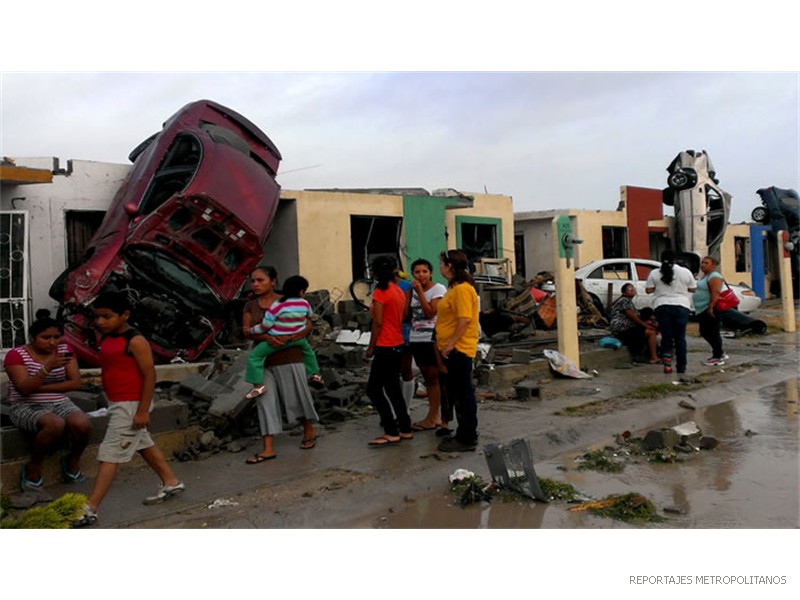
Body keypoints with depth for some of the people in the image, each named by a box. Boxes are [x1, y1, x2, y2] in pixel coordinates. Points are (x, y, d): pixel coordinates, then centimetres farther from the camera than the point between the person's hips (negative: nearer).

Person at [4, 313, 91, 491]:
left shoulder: (64, 350, 4)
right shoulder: (16, 355, -7)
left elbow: (75, 382, -3)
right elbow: (24, 389, -18)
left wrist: (41, 388, -13)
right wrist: (47, 368, -31)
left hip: (60, 404, 4)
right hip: (26, 407, -4)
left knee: (83, 424, -27)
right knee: (55, 424, -35)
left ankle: (73, 461, 4)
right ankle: (33, 468, -9)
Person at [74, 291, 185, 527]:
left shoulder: (135, 341, -19)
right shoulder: (106, 339, 7)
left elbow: (150, 375, -19)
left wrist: (143, 410, -21)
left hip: (131, 405, -9)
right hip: (117, 404, 9)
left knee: (110, 453, -7)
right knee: (144, 444, 19)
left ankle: (90, 509, -2)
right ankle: (171, 483, 34)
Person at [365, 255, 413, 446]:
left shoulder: (380, 292, -14)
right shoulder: (399, 291, 9)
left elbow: (377, 323, -15)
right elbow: (401, 318, 12)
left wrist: (370, 347, -8)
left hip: (385, 348, -8)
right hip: (398, 345, 8)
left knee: (374, 389, -2)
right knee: (393, 388, 15)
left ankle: (392, 432, -2)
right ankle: (405, 429, 19)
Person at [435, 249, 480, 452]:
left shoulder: (463, 289, -16)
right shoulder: (455, 288, 17)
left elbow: (465, 319, -24)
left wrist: (451, 344, -24)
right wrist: (445, 344, 19)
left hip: (459, 349, -11)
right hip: (452, 349, 11)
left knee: (463, 393, -3)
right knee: (457, 393, 16)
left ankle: (467, 439, 5)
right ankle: (464, 434, 26)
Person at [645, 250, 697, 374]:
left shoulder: (654, 273, 1)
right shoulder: (685, 272, 2)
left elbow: (648, 290, 4)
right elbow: (692, 289, 8)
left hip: (662, 307, 0)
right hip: (681, 306, 0)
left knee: (666, 336, 8)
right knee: (680, 337, 6)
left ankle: (666, 358, -13)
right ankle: (681, 366, 9)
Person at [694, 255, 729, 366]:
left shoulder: (714, 276, -13)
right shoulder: (705, 276, 19)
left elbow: (716, 293, -23)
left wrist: (710, 307, -29)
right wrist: (697, 309, 23)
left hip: (710, 310, -11)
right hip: (703, 310, 11)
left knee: (712, 333, -6)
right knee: (705, 332, 15)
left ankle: (718, 358, 2)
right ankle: (720, 353, 27)